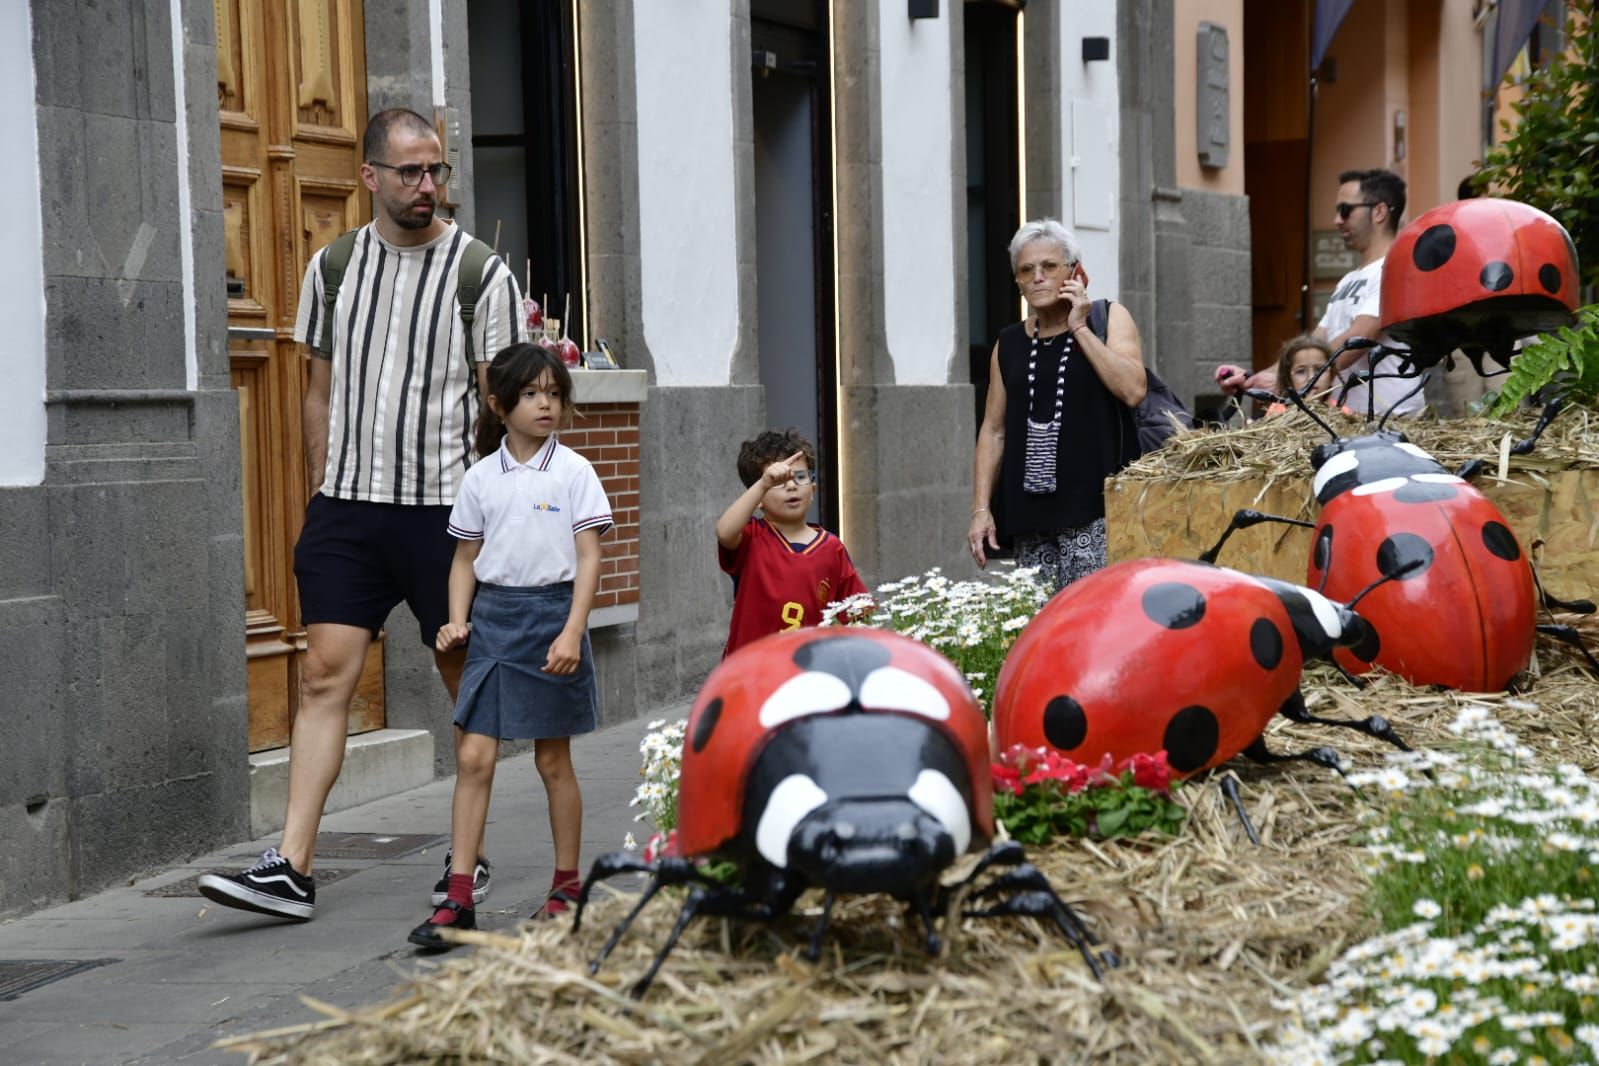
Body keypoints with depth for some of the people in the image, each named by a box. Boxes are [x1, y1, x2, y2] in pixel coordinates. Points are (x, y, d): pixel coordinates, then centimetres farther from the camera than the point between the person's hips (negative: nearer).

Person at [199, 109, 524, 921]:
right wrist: (324, 497, 12)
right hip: (349, 502, 3)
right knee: (326, 674, -5)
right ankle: (291, 869, -8)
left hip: (447, 505, -3)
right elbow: (320, 394, 15)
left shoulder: (482, 273, -2)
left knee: (467, 682, 6)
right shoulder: (333, 267, 9)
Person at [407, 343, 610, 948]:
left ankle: (567, 885, 21)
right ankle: (458, 898, -5)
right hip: (492, 616, 2)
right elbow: (465, 559, 13)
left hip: (551, 612, -2)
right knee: (473, 756, -5)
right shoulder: (481, 478, 6)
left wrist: (572, 631, -15)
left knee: (553, 760, 7)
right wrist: (457, 620, -1)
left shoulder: (572, 472, -3)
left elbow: (588, 559, -5)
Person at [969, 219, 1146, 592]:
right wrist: (981, 509, 9)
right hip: (1031, 515, 4)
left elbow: (1132, 390, -10)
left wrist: (1079, 327, -6)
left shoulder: (1109, 319, 7)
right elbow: (993, 430, 17)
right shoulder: (1009, 343, 16)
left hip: (1095, 509, -4)